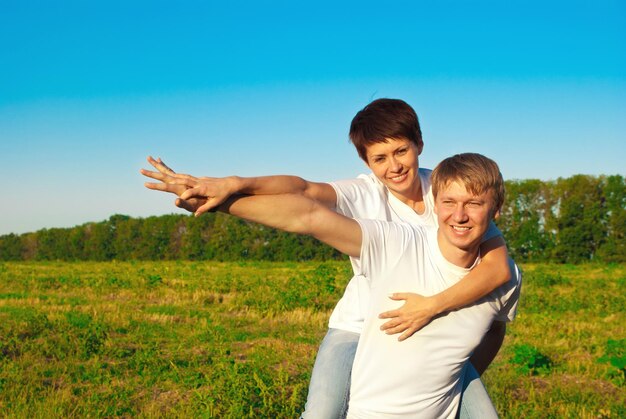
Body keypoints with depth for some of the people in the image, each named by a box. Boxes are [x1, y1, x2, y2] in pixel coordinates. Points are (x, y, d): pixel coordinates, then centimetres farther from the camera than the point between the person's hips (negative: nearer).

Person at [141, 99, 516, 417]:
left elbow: (499, 267, -21)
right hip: (359, 328, -2)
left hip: (429, 331, 2)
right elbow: (302, 189, -35)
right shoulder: (363, 195, -16)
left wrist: (433, 305, -34)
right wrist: (232, 184, -52)